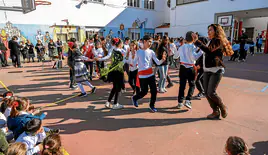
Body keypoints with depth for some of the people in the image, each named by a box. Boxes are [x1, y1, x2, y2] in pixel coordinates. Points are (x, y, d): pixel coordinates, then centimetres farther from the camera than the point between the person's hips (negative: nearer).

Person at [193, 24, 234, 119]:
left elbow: (210, 51, -27)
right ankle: (216, 112, 16)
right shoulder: (210, 42, 15)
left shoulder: (219, 41, -10)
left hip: (216, 71, -8)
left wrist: (197, 42, -30)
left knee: (211, 93, -12)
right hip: (207, 70, 8)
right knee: (206, 93, 3)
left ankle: (223, 107, 15)